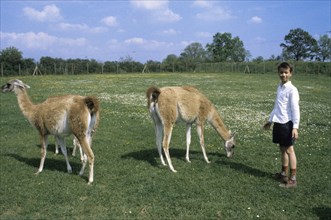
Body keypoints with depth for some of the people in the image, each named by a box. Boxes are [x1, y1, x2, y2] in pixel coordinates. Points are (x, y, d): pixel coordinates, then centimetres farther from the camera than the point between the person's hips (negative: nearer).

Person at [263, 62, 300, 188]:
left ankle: (293, 179, 2)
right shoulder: (279, 87, 12)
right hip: (278, 122, 8)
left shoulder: (292, 90, -12)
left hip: (287, 123, -8)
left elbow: (295, 109, -15)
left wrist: (295, 127, -19)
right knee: (282, 149, 16)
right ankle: (284, 173, 28)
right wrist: (270, 120, 24)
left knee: (289, 150, -3)